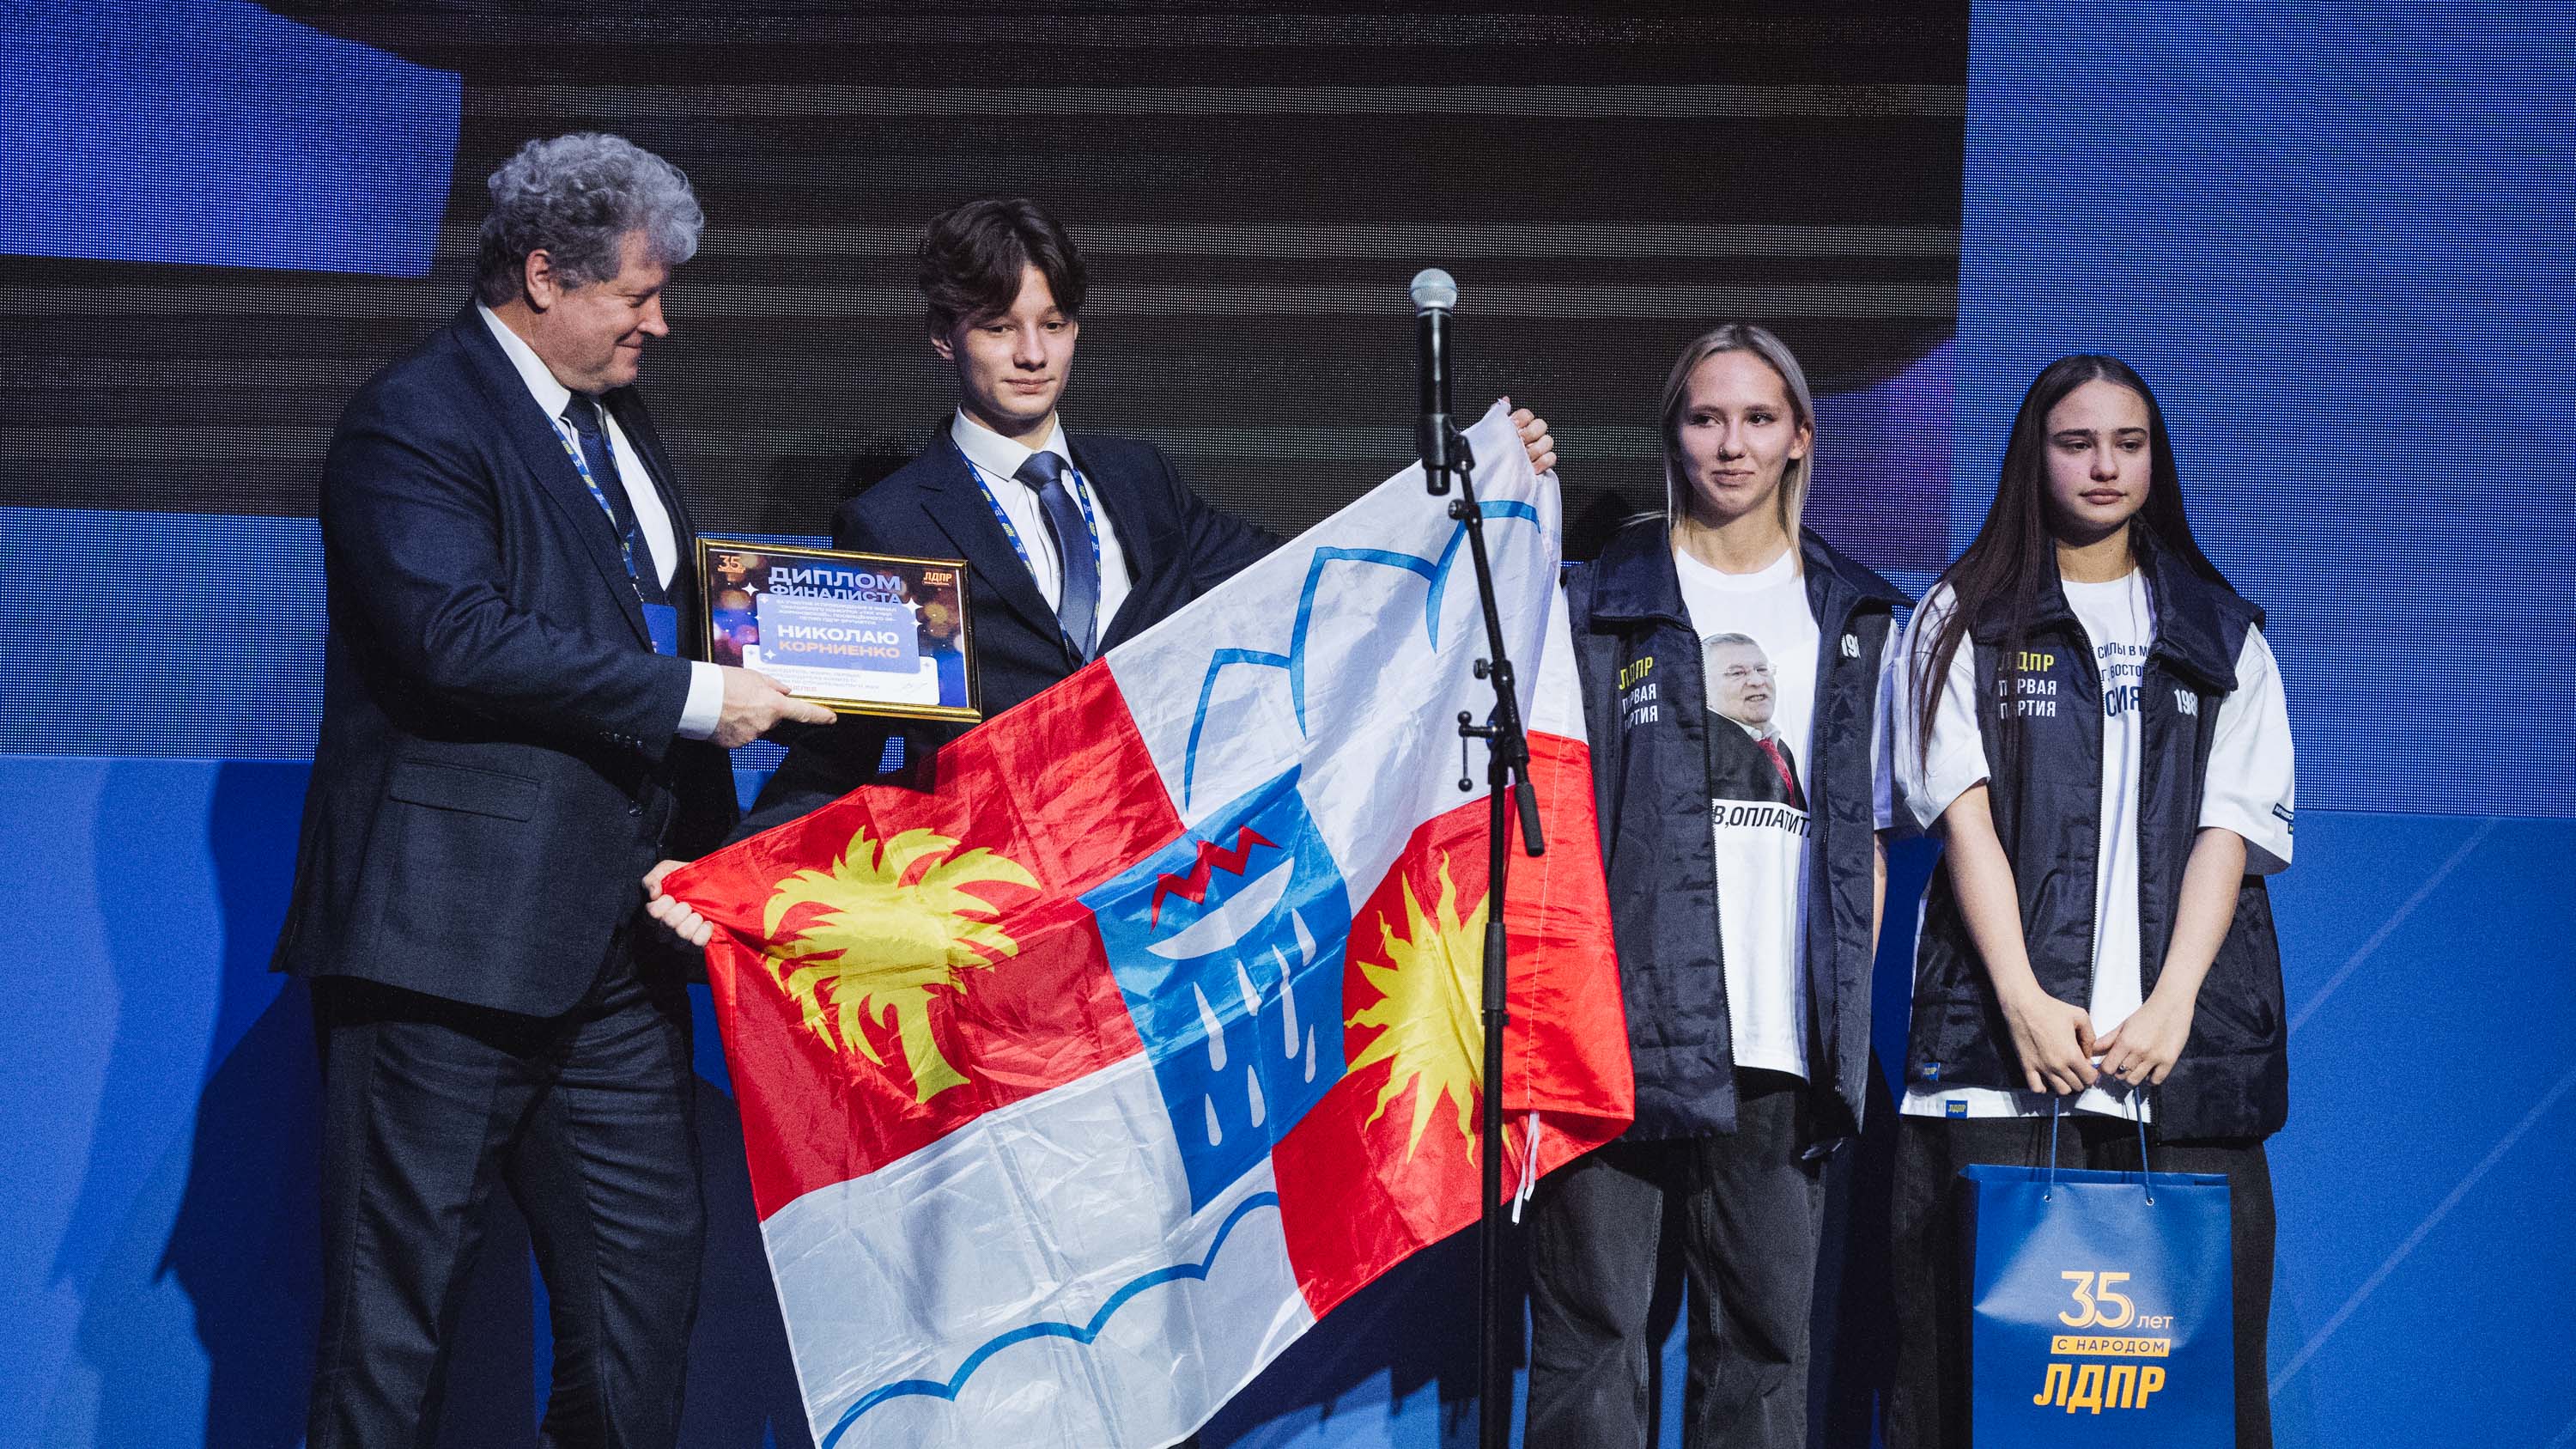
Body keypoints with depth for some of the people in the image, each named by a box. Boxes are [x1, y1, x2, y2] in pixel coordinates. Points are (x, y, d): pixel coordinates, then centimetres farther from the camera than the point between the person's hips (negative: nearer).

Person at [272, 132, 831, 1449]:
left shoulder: (616, 425, 20)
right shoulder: (412, 419, -10)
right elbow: (458, 638, -22)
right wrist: (692, 697, -19)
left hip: (611, 943, 9)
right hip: (455, 934, -8)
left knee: (649, 1268, 9)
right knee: (399, 1303, -2)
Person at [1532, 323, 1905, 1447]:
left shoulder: (1854, 621, 16)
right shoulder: (1599, 604, 7)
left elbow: (1868, 835, 17)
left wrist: (1851, 1013, 8)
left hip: (1782, 1046, 3)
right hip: (1620, 1023, -2)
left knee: (1764, 1335, 3)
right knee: (1593, 1325, -5)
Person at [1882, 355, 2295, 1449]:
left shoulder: (2224, 638, 18)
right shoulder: (1963, 618, 14)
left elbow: (2228, 831, 7)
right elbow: (1964, 814, 2)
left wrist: (2170, 1004, -9)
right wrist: (2023, 999, -11)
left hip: (2177, 1046, 1)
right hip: (2001, 1042, -1)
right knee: (1979, 1355, -7)